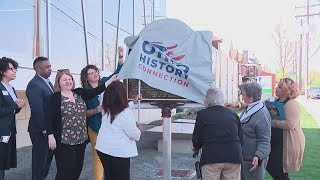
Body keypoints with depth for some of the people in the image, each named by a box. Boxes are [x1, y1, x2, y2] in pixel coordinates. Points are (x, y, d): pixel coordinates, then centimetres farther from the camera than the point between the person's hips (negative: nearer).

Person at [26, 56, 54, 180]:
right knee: (40, 159, 6)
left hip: (50, 128, 9)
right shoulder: (34, 85, -19)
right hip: (41, 131, -9)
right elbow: (37, 110, -24)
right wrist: (44, 129, -20)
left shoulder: (47, 82, 11)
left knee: (48, 156, 19)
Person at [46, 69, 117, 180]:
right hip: (64, 141, -5)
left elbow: (95, 92, -2)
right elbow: (49, 118, -8)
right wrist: (51, 136, -14)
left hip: (81, 139, 6)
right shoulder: (55, 98, -6)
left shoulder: (79, 93, 7)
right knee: (65, 171, -1)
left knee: (77, 168, 15)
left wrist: (110, 80, -11)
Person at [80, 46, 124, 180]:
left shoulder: (105, 83, 6)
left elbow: (118, 72, 6)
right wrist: (95, 110, -19)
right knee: (98, 155, 3)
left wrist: (120, 56, -7)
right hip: (96, 128, -2)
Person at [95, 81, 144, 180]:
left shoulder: (107, 110, 0)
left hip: (103, 148, 6)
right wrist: (139, 129, 6)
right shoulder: (126, 113, -19)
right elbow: (134, 134, -13)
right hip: (118, 152, -6)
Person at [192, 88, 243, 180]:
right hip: (233, 157, 4)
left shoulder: (202, 114, 0)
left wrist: (197, 148, 23)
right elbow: (241, 138, 10)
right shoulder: (233, 114, 11)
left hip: (211, 158, -3)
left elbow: (196, 139, 2)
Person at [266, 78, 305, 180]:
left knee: (279, 171, 0)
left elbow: (289, 124, -29)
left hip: (287, 143, -8)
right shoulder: (275, 101, 5)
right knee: (270, 166, 14)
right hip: (276, 141, 8)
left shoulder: (292, 104, -18)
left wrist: (272, 122, -20)